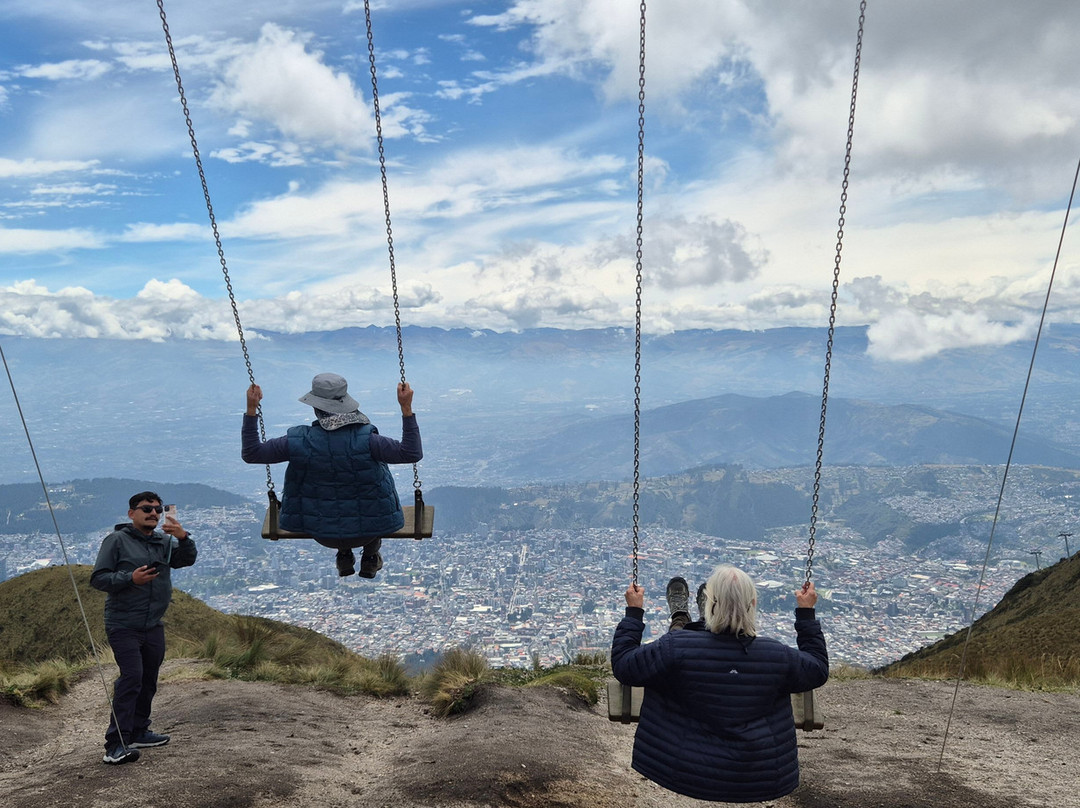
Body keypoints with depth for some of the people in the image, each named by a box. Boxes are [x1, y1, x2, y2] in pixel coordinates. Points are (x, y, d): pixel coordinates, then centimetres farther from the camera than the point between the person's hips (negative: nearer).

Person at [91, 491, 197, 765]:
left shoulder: (164, 541, 10)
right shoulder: (117, 540, -5)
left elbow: (187, 559, -3)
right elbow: (97, 578, -8)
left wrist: (183, 537, -23)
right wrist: (130, 578, -23)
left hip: (154, 626, 6)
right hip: (123, 625, -6)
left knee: (148, 680, 14)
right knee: (131, 677, -16)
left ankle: (138, 732, 28)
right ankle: (115, 744, -13)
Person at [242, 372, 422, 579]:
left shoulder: (299, 441, -23)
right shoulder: (364, 439, -29)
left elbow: (251, 453, -12)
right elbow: (412, 453, -26)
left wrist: (251, 409, -10)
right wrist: (406, 408, -26)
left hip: (320, 532, 2)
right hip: (366, 530, -2)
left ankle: (344, 556, 41)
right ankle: (370, 558, 39)